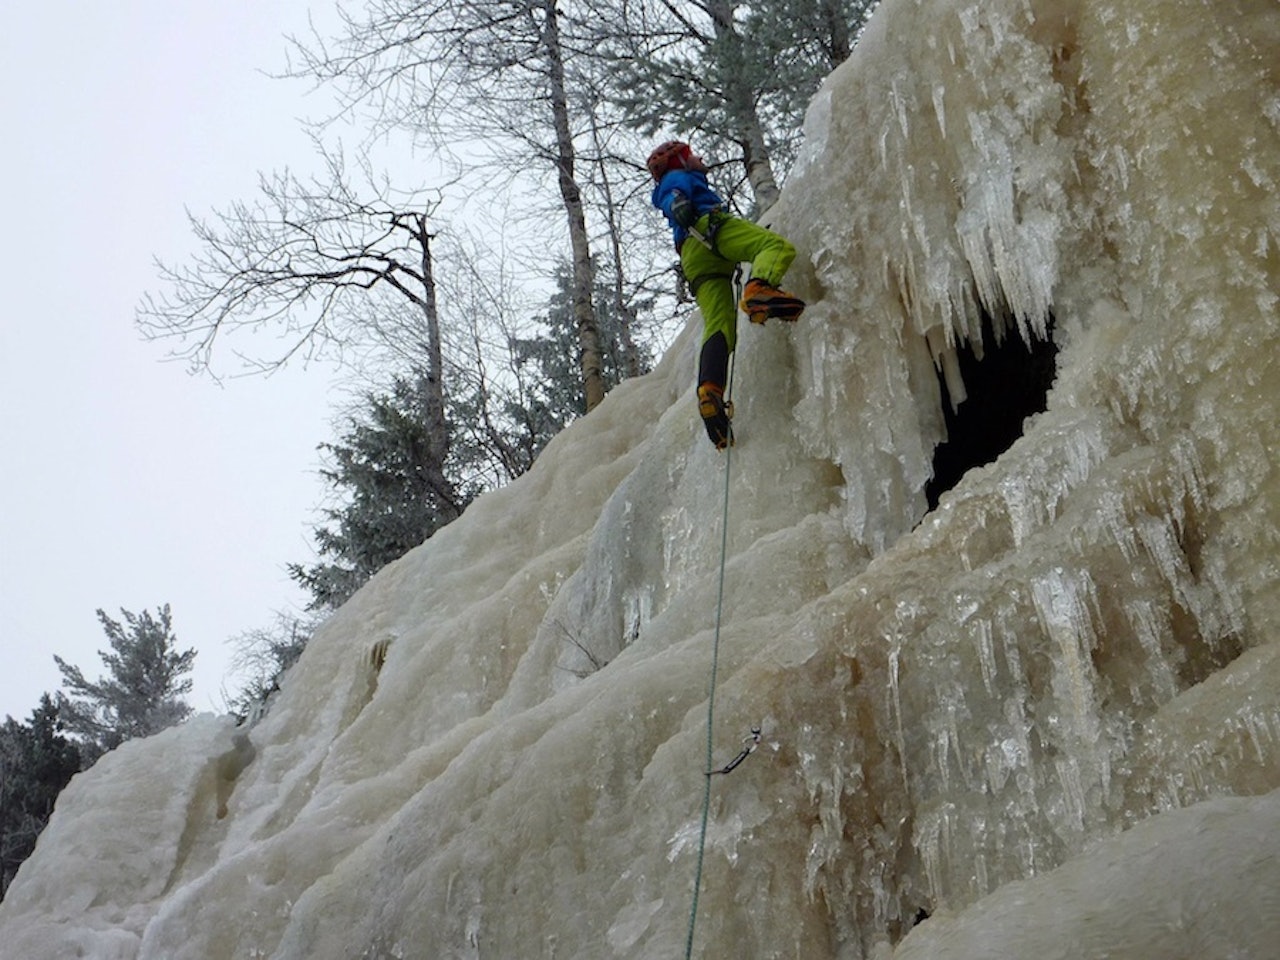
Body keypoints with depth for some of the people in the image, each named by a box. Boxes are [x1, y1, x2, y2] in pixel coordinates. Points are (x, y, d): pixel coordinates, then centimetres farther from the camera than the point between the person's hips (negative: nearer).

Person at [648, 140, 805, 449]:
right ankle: (759, 288, -56)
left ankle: (710, 390, -36)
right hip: (710, 228, -6)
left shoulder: (666, 193, 46)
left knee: (718, 328, -12)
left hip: (693, 257, 6)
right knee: (779, 245, -23)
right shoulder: (679, 177, 24)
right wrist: (680, 208, -21)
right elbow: (676, 199, 0)